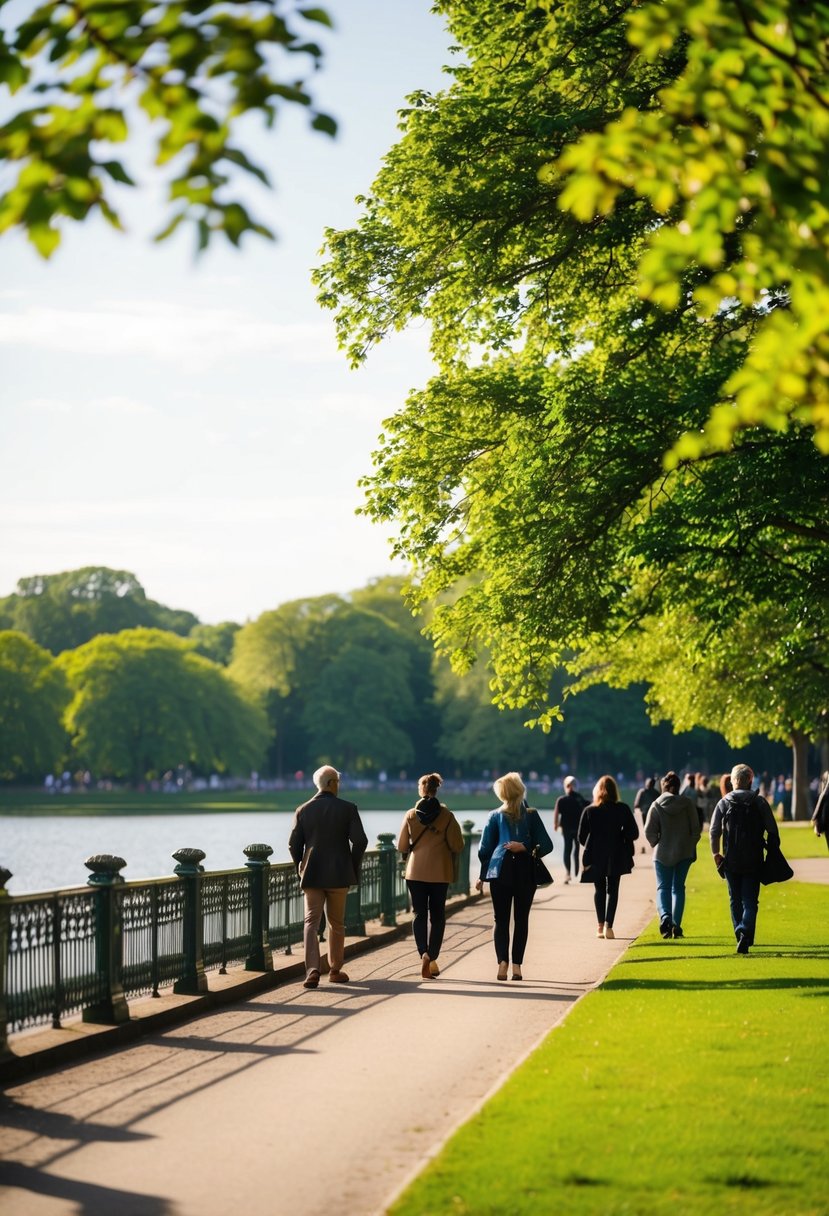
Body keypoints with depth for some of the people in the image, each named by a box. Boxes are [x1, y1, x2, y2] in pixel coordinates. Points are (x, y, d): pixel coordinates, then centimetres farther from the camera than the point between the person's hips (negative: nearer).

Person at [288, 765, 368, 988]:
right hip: (339, 875, -1)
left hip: (312, 875, 1)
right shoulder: (347, 809, -5)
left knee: (311, 923, -2)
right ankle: (335, 970, 21)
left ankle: (312, 970, -18)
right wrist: (353, 867, 3)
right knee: (336, 924, 14)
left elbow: (293, 844, 1)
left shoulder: (303, 810, 1)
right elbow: (360, 841, -10)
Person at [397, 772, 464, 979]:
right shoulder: (446, 816, -6)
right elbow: (457, 847, -6)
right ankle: (431, 957, -4)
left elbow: (402, 847, 2)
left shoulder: (411, 815, -3)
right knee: (437, 915, 8)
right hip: (439, 873, -1)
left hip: (416, 872, 1)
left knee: (420, 914, 6)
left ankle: (424, 953, -14)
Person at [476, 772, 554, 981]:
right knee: (521, 919, 7)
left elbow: (484, 849, 5)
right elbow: (546, 845, -5)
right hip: (525, 873, 0)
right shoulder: (531, 815, 0)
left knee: (501, 919, 3)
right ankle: (516, 964, 2)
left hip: (500, 872, 0)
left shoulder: (495, 817, 2)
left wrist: (482, 875, 12)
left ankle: (503, 961, -15)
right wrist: (526, 848, -2)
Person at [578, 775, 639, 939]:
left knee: (599, 889, 15)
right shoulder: (623, 809, -7)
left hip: (595, 858, 0)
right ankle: (608, 925, -7)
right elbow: (634, 833, -8)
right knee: (612, 890, 7)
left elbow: (581, 836, -3)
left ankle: (600, 926, 10)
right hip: (616, 857, 0)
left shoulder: (589, 811, -6)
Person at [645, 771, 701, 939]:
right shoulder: (687, 804, -4)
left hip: (662, 853, -1)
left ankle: (665, 916, -18)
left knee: (663, 887, 7)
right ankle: (676, 924, 5)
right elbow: (696, 828, -3)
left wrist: (657, 844, 9)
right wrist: (690, 845, 11)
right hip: (684, 852, 1)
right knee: (678, 887, 11)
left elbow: (649, 831, -8)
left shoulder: (656, 805, -7)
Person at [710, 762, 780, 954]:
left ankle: (740, 933, 16)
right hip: (754, 860, -1)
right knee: (750, 900, -1)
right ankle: (745, 933, -21)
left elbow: (714, 831, 1)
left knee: (735, 900, 14)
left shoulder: (723, 803, 0)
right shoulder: (760, 803, -2)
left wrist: (716, 854, 13)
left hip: (731, 861, 1)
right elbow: (773, 831, -1)